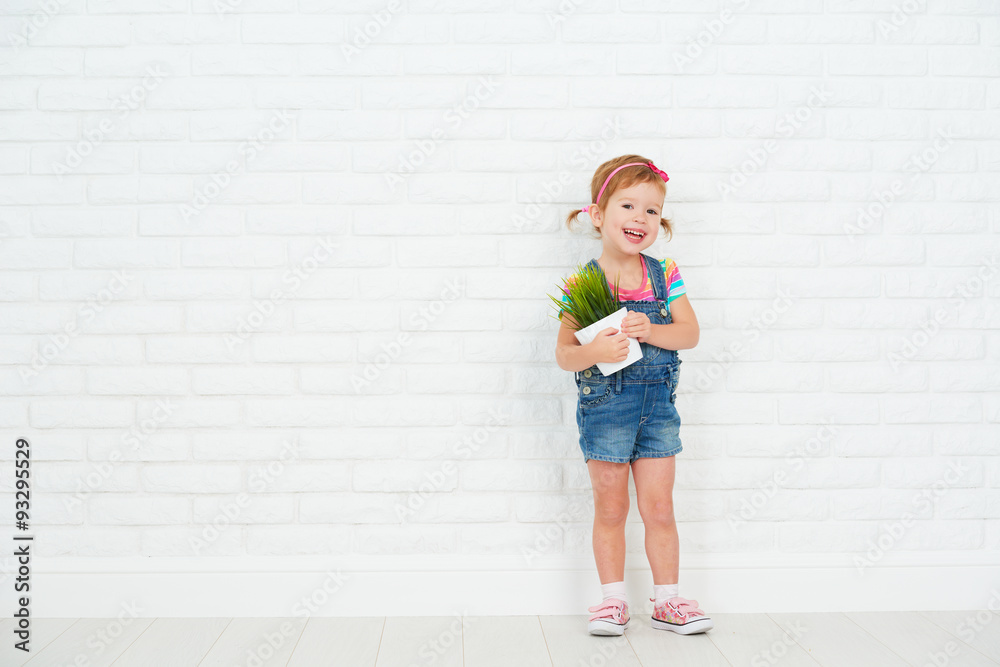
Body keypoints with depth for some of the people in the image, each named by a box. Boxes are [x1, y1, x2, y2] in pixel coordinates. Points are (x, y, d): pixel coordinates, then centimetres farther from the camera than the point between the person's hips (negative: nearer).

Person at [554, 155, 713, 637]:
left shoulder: (665, 275, 1)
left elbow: (690, 333, -5)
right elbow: (563, 354, -10)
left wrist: (650, 331, -22)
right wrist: (593, 352, -31)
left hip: (658, 404, 2)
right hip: (604, 405, -2)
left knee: (659, 509, 8)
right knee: (610, 510, 9)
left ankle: (667, 601, 21)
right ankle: (613, 601, 22)